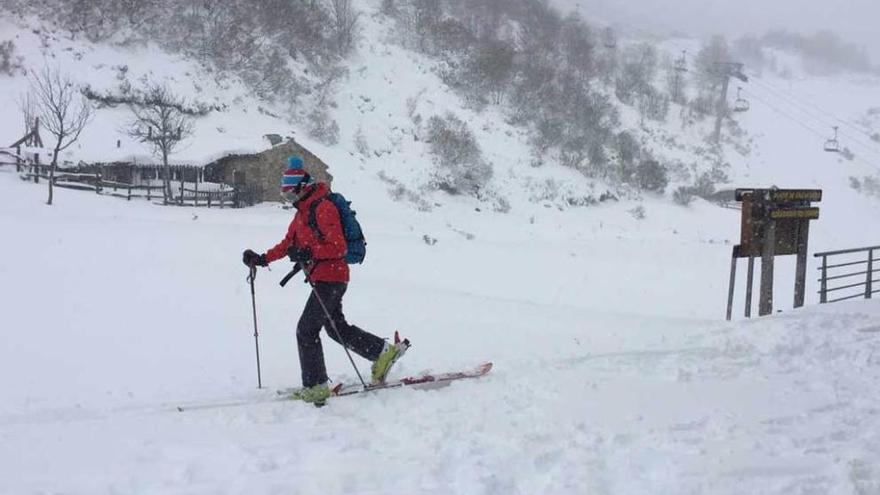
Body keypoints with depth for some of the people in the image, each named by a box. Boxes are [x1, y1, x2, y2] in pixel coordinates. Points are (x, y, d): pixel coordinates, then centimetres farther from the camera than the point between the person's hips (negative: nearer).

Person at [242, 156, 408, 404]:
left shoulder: (323, 208, -16)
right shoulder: (303, 211, 15)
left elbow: (339, 247, -22)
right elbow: (288, 243, 20)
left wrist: (308, 253, -31)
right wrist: (262, 259, 10)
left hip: (330, 277, -10)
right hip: (322, 278, 10)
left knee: (306, 330, -8)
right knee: (337, 328, 18)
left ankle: (316, 386, -2)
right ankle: (385, 351, 26)